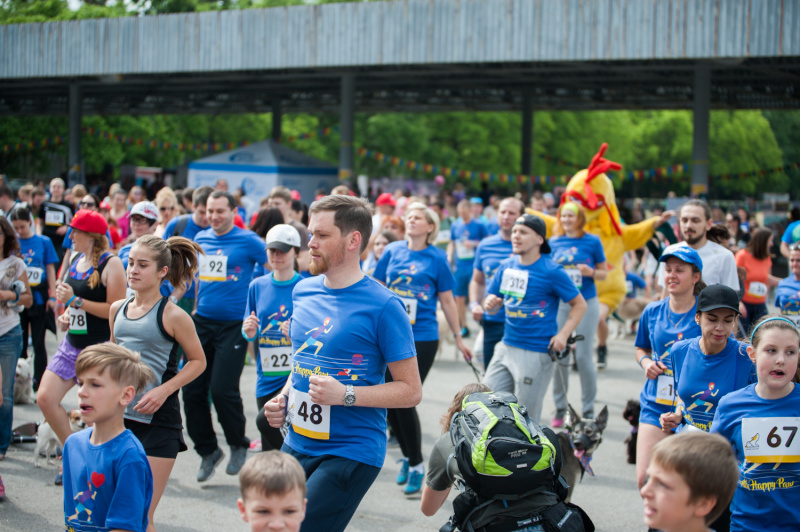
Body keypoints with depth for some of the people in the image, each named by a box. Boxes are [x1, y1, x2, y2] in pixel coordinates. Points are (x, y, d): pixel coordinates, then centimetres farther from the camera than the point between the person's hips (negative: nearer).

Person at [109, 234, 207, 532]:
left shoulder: (171, 316, -9)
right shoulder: (118, 309, 7)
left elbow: (198, 361, -2)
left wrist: (163, 390, -13)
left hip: (157, 421, -5)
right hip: (119, 416, 5)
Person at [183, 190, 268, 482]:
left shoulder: (247, 241, -6)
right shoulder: (201, 239, 10)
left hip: (233, 325, -5)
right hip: (202, 322, 5)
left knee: (222, 389, -12)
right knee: (192, 389, 2)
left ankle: (238, 445, 13)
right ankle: (208, 450, 19)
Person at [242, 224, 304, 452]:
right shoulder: (257, 286, 8)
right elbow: (250, 334, 17)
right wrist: (249, 332, -6)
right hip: (267, 379, 5)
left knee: (265, 420, -27)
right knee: (268, 451, 10)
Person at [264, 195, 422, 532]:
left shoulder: (382, 306, -12)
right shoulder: (303, 291, 8)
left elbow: (411, 391, -11)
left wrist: (345, 395, -22)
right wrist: (284, 398, 5)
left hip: (351, 453, -7)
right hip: (297, 445, 7)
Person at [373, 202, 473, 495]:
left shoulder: (437, 258, -1)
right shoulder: (392, 251, 5)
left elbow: (447, 300, 6)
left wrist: (458, 338, 9)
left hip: (422, 338, -3)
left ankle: (416, 465, 9)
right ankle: (407, 457, 27)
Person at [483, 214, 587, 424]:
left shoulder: (552, 271, -10)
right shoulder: (506, 266, 6)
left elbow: (579, 304, -4)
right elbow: (492, 300, 16)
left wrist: (563, 334, -14)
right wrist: (490, 303, -8)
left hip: (537, 353, -6)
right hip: (506, 348, 6)